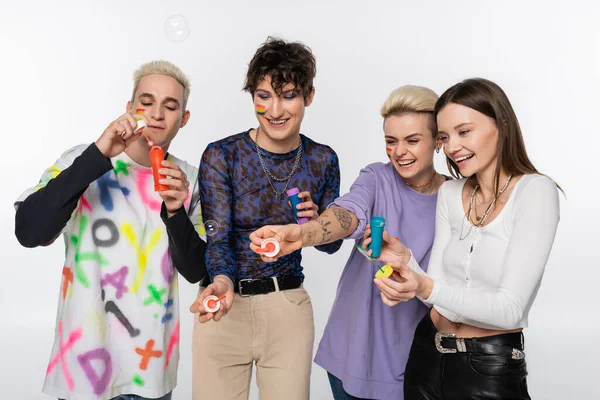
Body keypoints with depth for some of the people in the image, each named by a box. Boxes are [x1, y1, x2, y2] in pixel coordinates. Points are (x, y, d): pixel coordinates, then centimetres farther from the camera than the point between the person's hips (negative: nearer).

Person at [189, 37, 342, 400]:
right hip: (227, 307, -1)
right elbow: (217, 237, -14)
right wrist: (223, 282, -35)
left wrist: (315, 223, -15)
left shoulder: (323, 160, -2)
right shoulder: (221, 155, -10)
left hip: (289, 309, 2)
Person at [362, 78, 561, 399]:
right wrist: (405, 261, -18)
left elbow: (510, 309, -21)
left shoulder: (535, 192, -15)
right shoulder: (449, 194, 2)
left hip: (493, 369, -5)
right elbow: (437, 286, 0)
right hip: (427, 356, 6)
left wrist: (427, 289, -33)